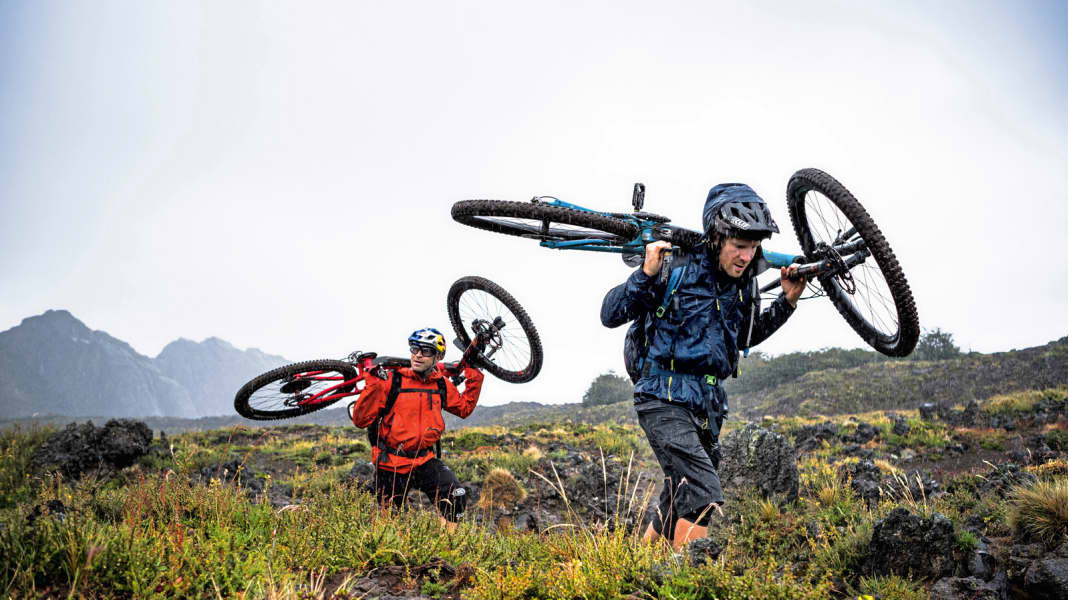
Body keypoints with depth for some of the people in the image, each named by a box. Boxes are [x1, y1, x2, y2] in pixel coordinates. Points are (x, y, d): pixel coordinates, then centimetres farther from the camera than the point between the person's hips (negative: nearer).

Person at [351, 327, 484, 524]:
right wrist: (373, 386, -25)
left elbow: (464, 409, 21)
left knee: (457, 498, -16)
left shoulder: (441, 384, 2)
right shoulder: (391, 379, -12)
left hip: (424, 461, 3)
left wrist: (474, 380, 10)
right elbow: (360, 420, -14)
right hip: (391, 465, -3)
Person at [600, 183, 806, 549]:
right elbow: (610, 315, -14)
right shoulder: (677, 270, -14)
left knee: (678, 506, 17)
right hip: (665, 398, -7)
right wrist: (647, 273, -27)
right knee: (704, 496, -22)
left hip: (708, 404, 7)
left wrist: (786, 302, 12)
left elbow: (745, 338, 23)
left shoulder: (744, 285, 6)